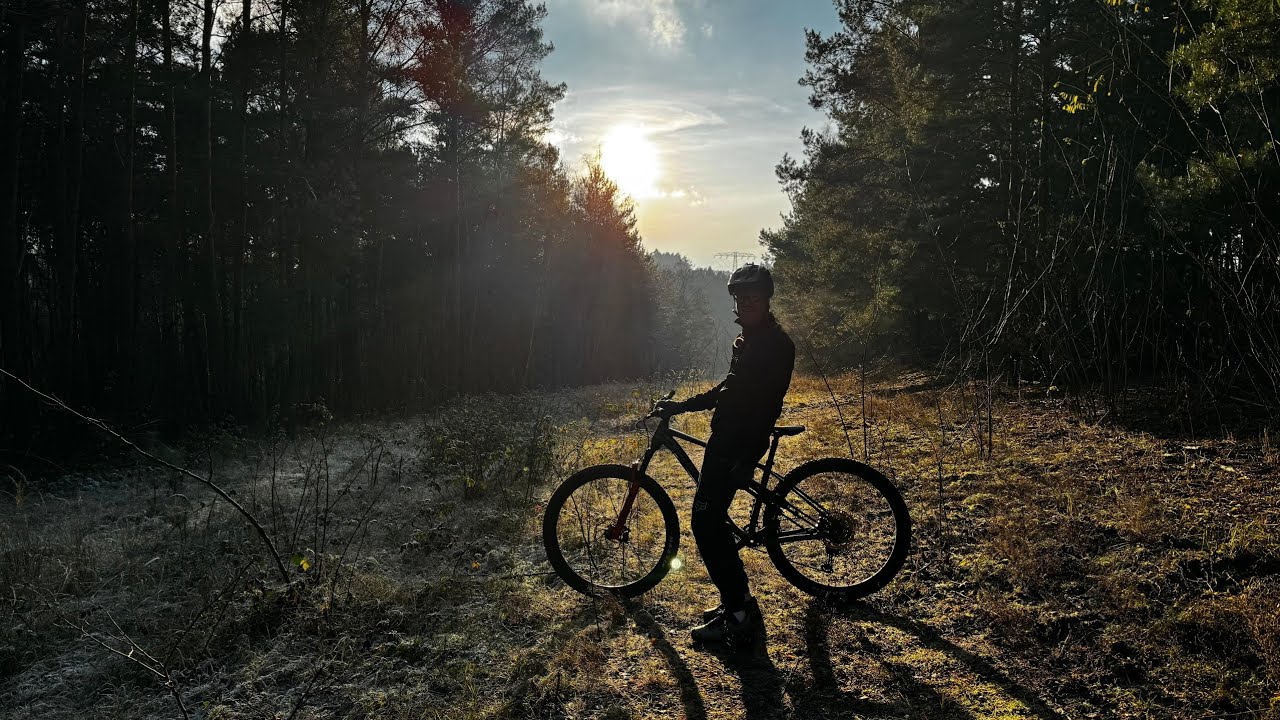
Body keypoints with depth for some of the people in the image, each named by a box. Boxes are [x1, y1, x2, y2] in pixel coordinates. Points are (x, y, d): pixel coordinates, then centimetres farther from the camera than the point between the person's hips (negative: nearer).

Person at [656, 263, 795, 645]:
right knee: (712, 520, 13)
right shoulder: (750, 339, 17)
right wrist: (682, 405, 22)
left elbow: (767, 405, -21)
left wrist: (746, 458, -25)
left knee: (706, 523, -9)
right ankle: (737, 601, 22)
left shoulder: (775, 344, -14)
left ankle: (740, 614, -2)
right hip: (727, 438, 10)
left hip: (738, 444, -10)